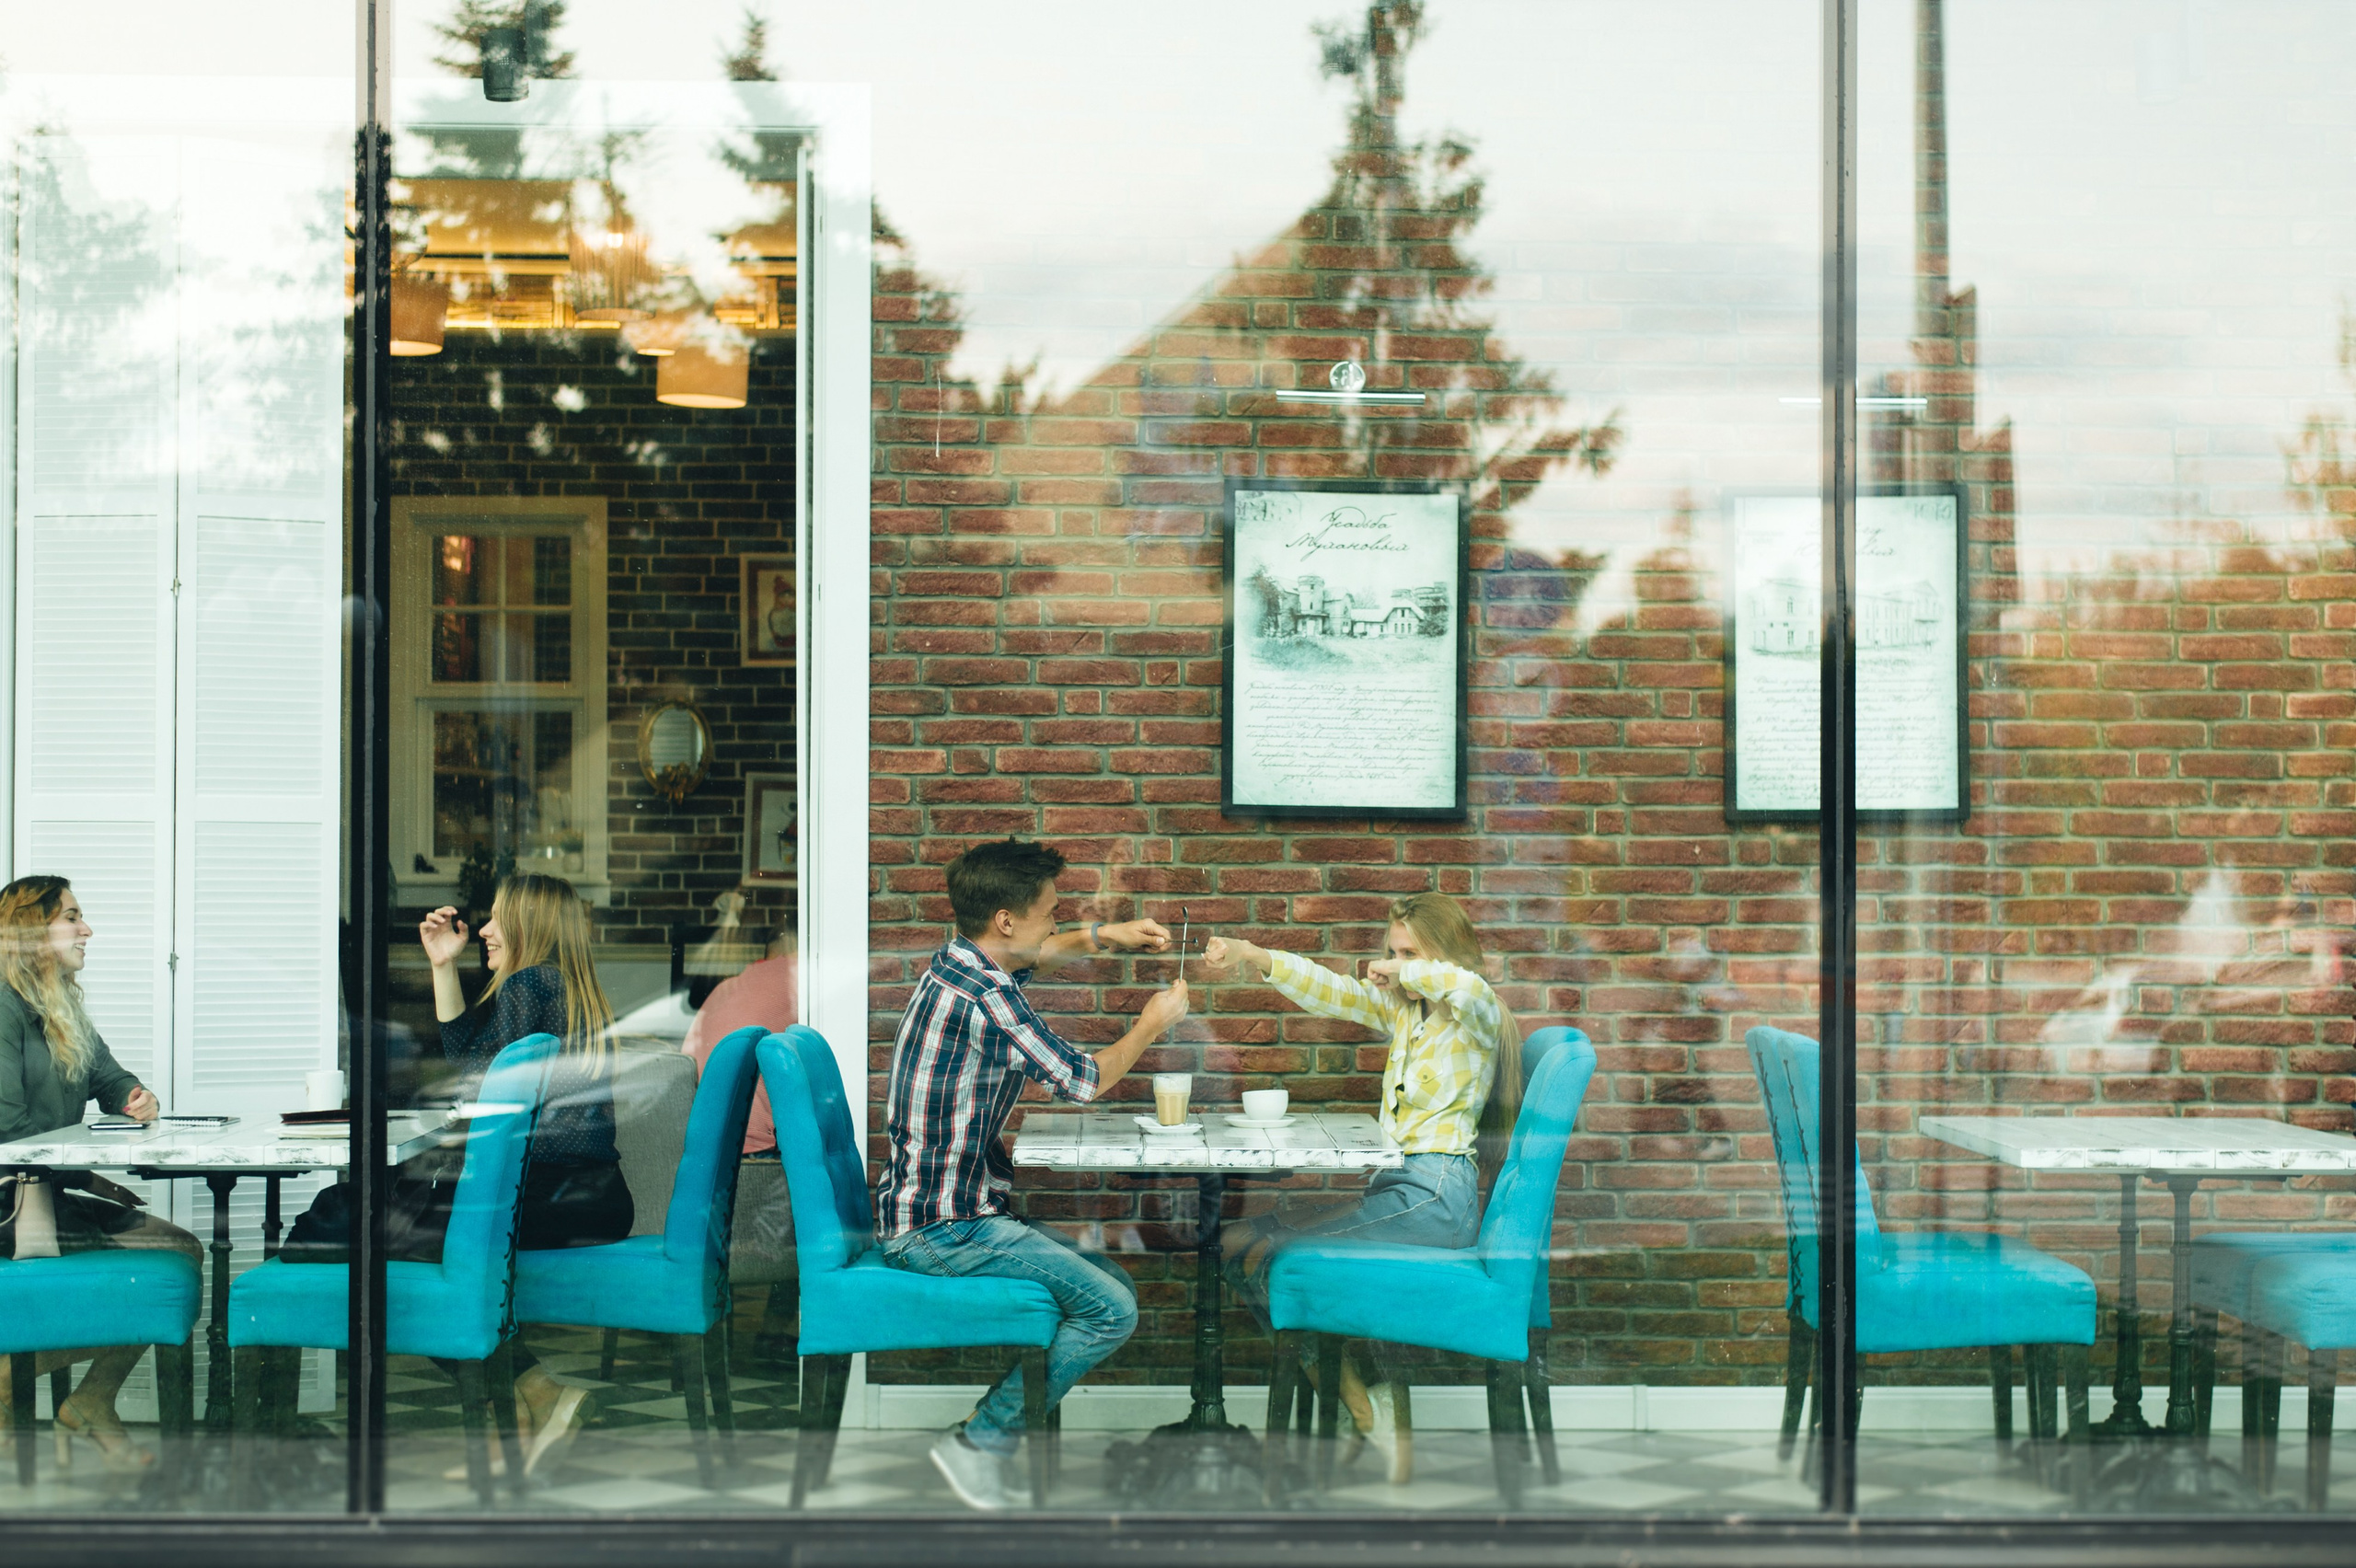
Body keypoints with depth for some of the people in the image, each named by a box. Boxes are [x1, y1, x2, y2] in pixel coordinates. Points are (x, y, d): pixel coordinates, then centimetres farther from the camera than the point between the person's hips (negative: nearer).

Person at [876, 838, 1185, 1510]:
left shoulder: (958, 963, 9)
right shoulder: (985, 998, -21)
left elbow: (1031, 955, 34)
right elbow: (1084, 1079, -9)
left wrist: (1100, 936, 19)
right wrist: (1151, 1025, 7)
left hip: (942, 1206, 10)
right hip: (940, 1227, -10)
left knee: (1114, 1281, 14)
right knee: (1111, 1310, -16)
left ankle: (993, 1425, 10)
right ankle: (980, 1442, -5)